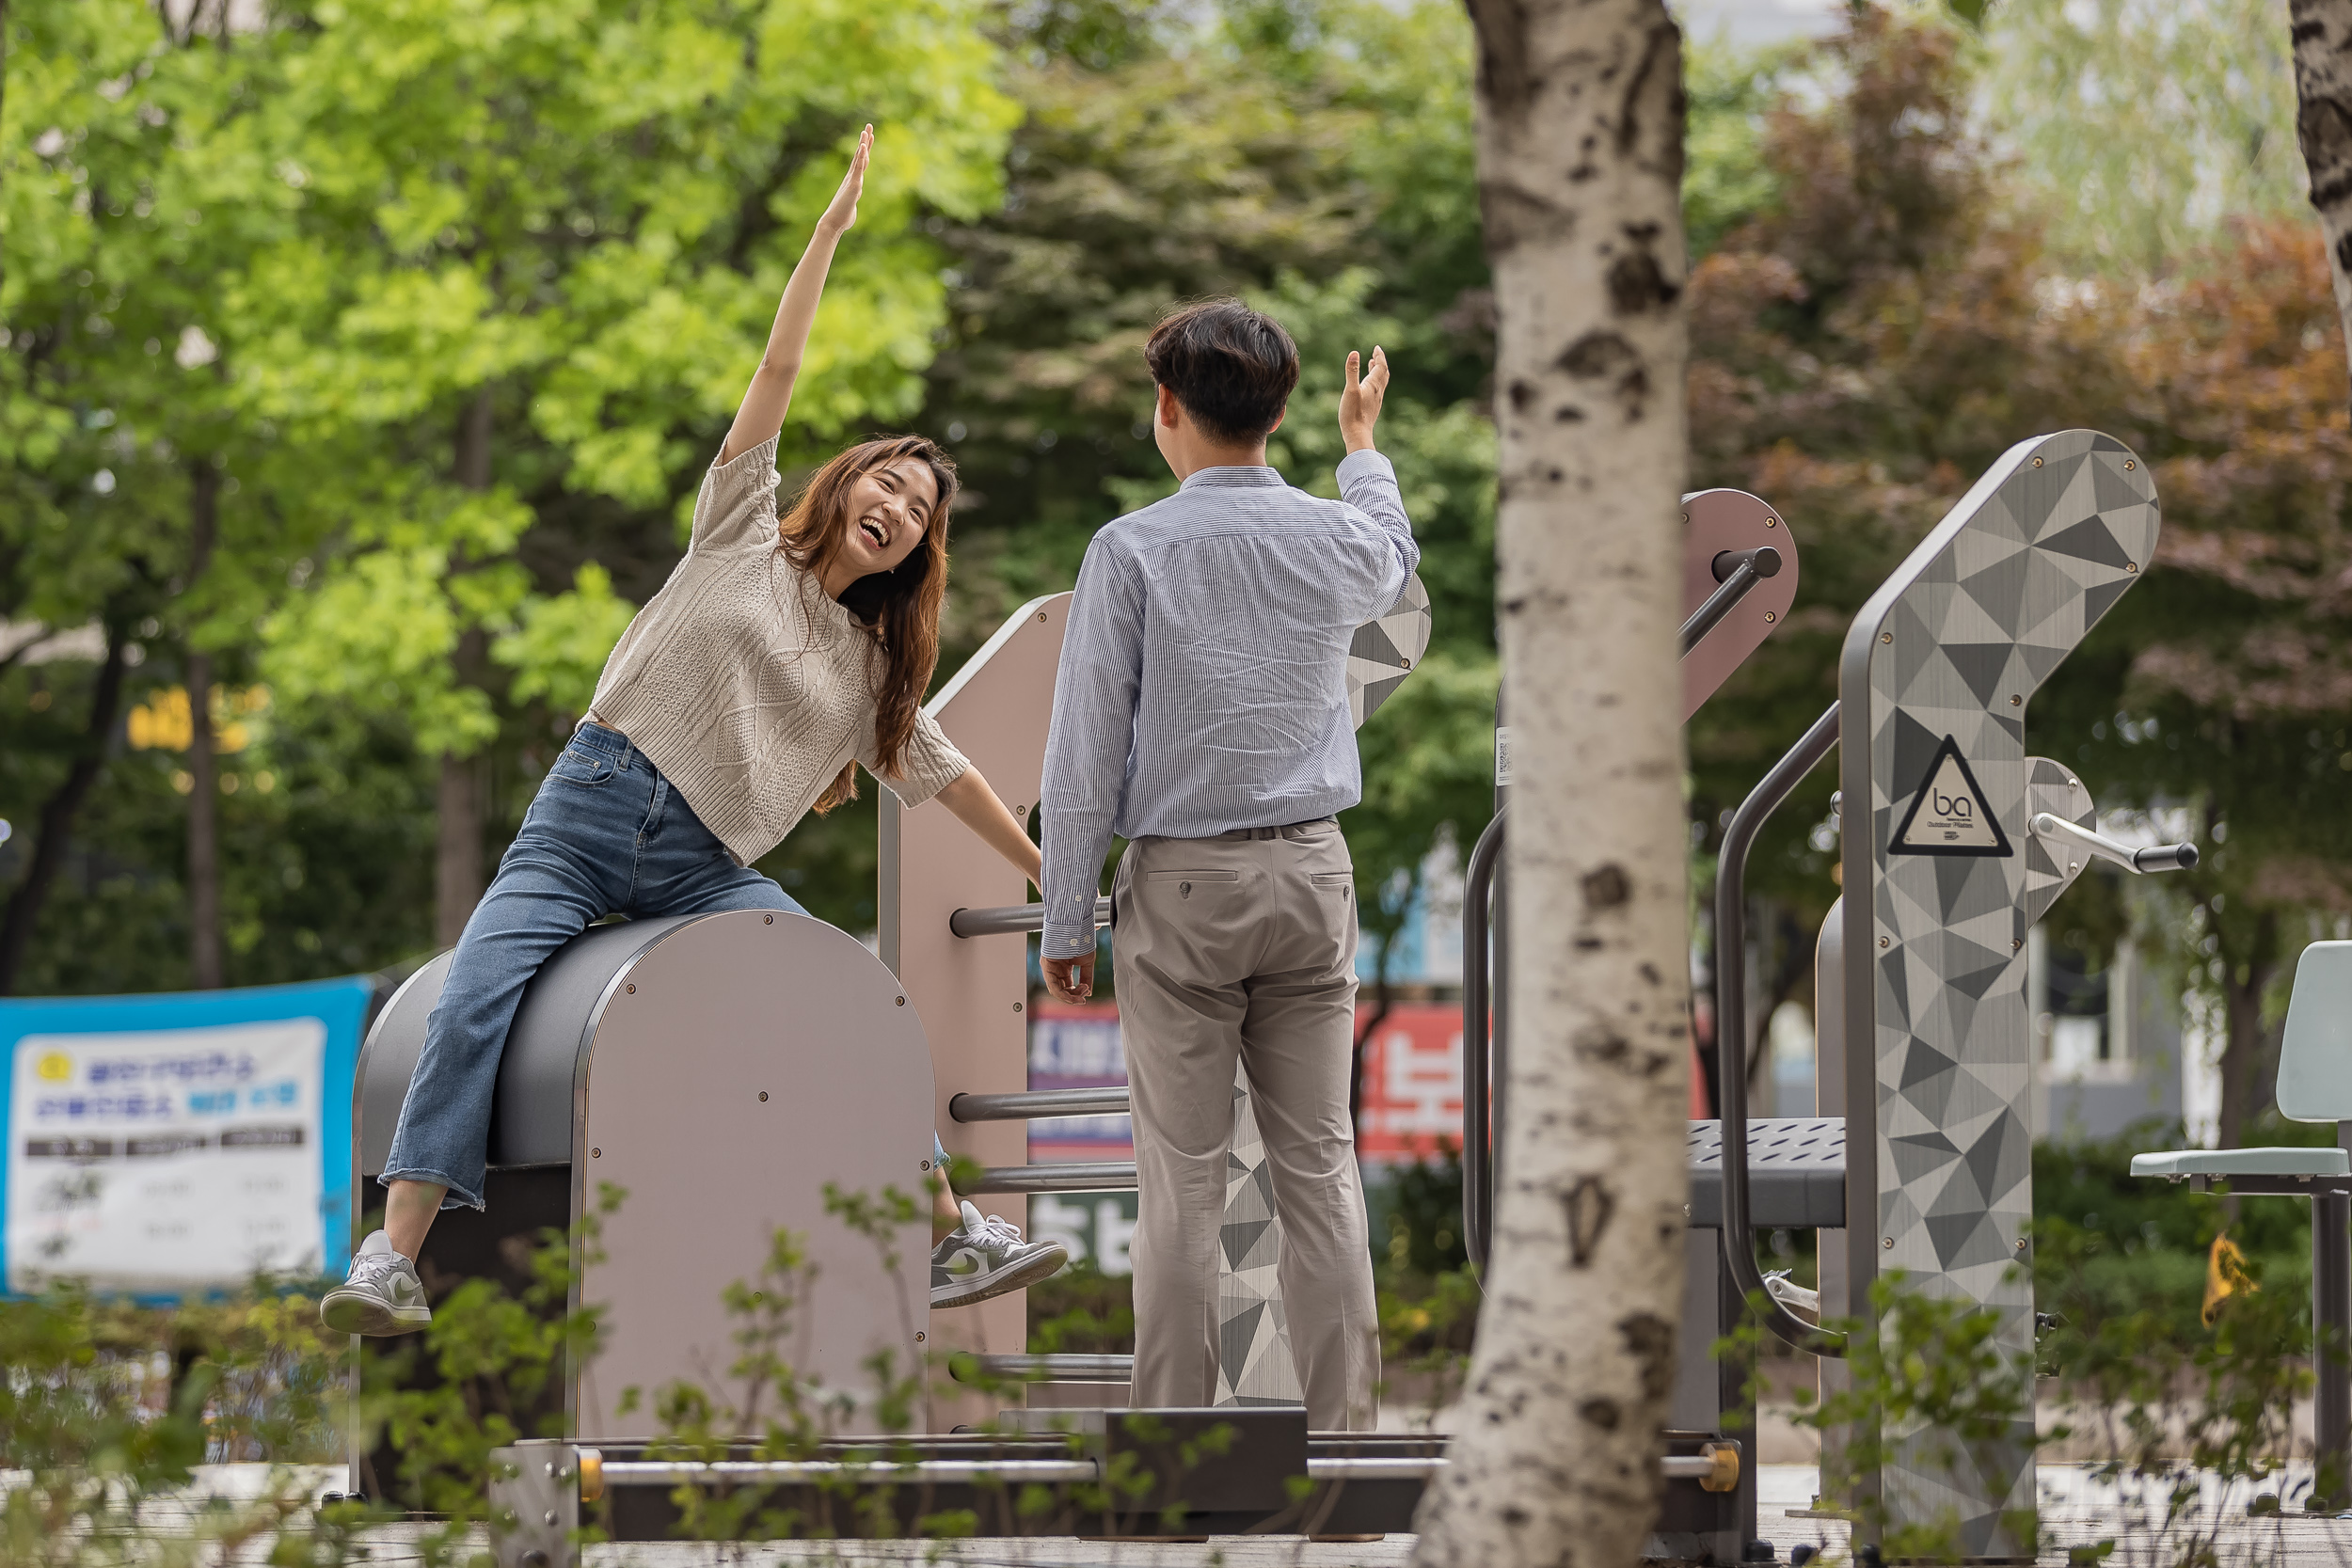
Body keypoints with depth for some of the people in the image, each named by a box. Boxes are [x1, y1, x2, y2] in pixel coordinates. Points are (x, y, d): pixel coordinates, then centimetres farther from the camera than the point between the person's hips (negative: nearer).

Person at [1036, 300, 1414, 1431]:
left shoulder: (1133, 552, -11)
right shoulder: (1338, 540, 1)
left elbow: (1086, 749, -9)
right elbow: (1393, 562, 29)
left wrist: (1067, 920, -2)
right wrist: (1364, 444, 48)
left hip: (1184, 884, -3)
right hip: (1310, 871, 3)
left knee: (1184, 1181, -1)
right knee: (1319, 1167, 6)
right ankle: (1340, 1431, 6)